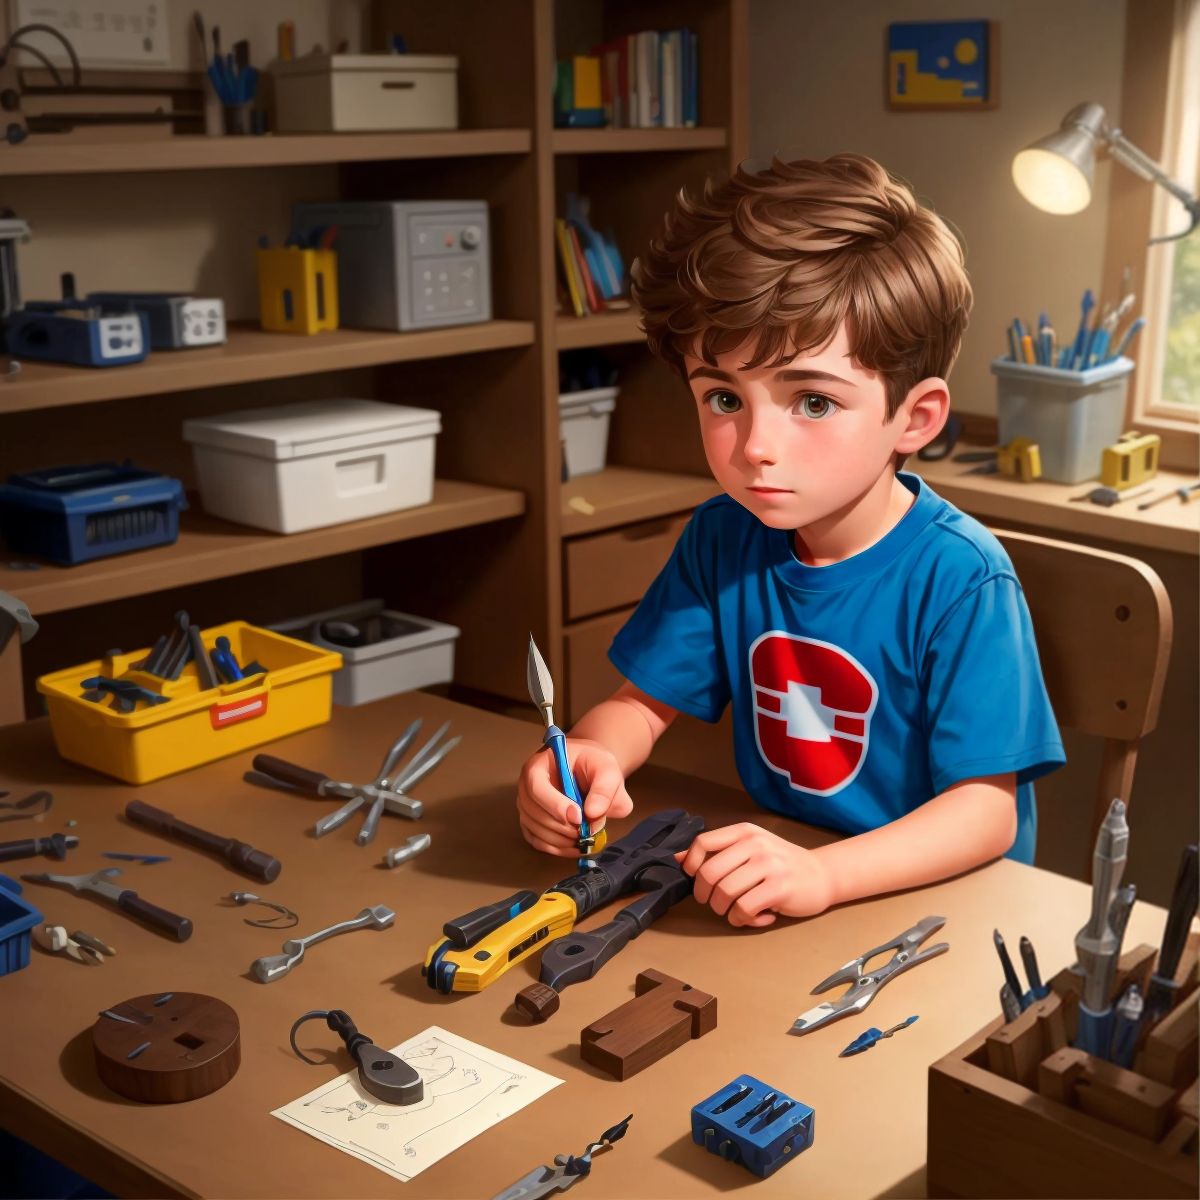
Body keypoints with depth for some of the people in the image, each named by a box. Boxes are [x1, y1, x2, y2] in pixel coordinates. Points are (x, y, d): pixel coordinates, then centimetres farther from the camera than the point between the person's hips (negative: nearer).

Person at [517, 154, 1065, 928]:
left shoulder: (959, 580, -17)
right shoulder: (722, 539, 1)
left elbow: (985, 807, -18)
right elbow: (643, 702, 6)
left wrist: (822, 874, -34)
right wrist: (591, 757, -17)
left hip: (929, 896, -4)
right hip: (758, 902, 4)